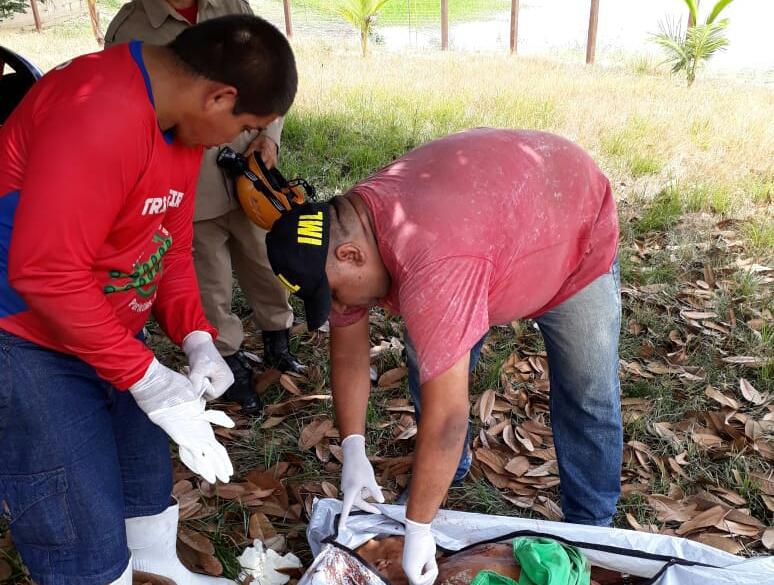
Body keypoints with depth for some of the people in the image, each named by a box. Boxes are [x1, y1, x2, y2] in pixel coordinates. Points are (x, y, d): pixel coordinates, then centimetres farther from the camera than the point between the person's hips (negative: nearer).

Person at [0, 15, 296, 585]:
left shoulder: (183, 119, 2)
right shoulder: (100, 112, -30)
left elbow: (171, 244, 7)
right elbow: (47, 272, -31)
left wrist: (196, 339, -6)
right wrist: (146, 378, -25)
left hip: (106, 331, 9)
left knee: (146, 469, 23)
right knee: (85, 533, -1)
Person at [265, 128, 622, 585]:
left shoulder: (431, 264, -45)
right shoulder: (342, 233, -19)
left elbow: (447, 414, -40)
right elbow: (348, 351, -7)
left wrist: (418, 528, -29)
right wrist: (354, 452, -10)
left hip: (575, 226, -6)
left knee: (588, 399, -4)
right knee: (430, 369, 1)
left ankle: (590, 529, 17)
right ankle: (446, 474, 25)